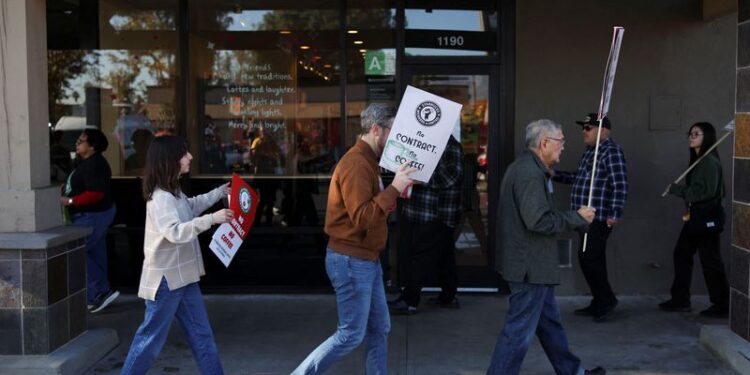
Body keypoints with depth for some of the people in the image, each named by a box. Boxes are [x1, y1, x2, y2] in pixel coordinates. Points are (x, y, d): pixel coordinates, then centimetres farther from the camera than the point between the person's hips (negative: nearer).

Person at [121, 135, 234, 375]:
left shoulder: (173, 191, 9)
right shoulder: (160, 198, -22)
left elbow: (191, 207, 31)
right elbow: (176, 232, -35)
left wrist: (220, 192, 27)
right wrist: (212, 219, -39)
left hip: (183, 276, 10)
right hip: (166, 279, -9)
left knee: (201, 334, 13)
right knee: (152, 337, 2)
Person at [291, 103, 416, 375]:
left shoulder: (367, 161, 13)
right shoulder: (356, 163, -19)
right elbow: (361, 218, -27)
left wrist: (398, 192, 3)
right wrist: (394, 189, -27)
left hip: (366, 259, 10)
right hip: (351, 260, -10)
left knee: (379, 329, 15)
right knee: (351, 335, -2)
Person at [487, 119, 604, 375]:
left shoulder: (524, 167, 14)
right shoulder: (531, 173, -20)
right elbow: (539, 220, -27)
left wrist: (573, 218, 12)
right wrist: (577, 218, -15)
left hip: (532, 264, 11)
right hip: (531, 267, -11)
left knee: (550, 322, 22)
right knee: (520, 330, -4)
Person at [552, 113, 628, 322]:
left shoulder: (611, 151, -13)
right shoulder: (590, 151, 17)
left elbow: (620, 185, -20)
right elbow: (580, 178, 27)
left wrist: (614, 214, -24)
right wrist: (555, 174, 18)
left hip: (598, 217, -10)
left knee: (588, 258, -10)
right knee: (594, 260, 13)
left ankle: (606, 300, 3)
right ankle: (599, 303, 21)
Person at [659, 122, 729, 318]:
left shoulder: (710, 162, -15)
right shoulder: (697, 160, 13)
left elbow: (705, 191, -22)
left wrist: (675, 189, -16)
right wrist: (678, 189, -4)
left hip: (707, 217, -10)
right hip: (695, 215, 10)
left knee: (710, 260, -2)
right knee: (682, 254, 12)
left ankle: (722, 305, 9)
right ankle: (680, 300, 21)